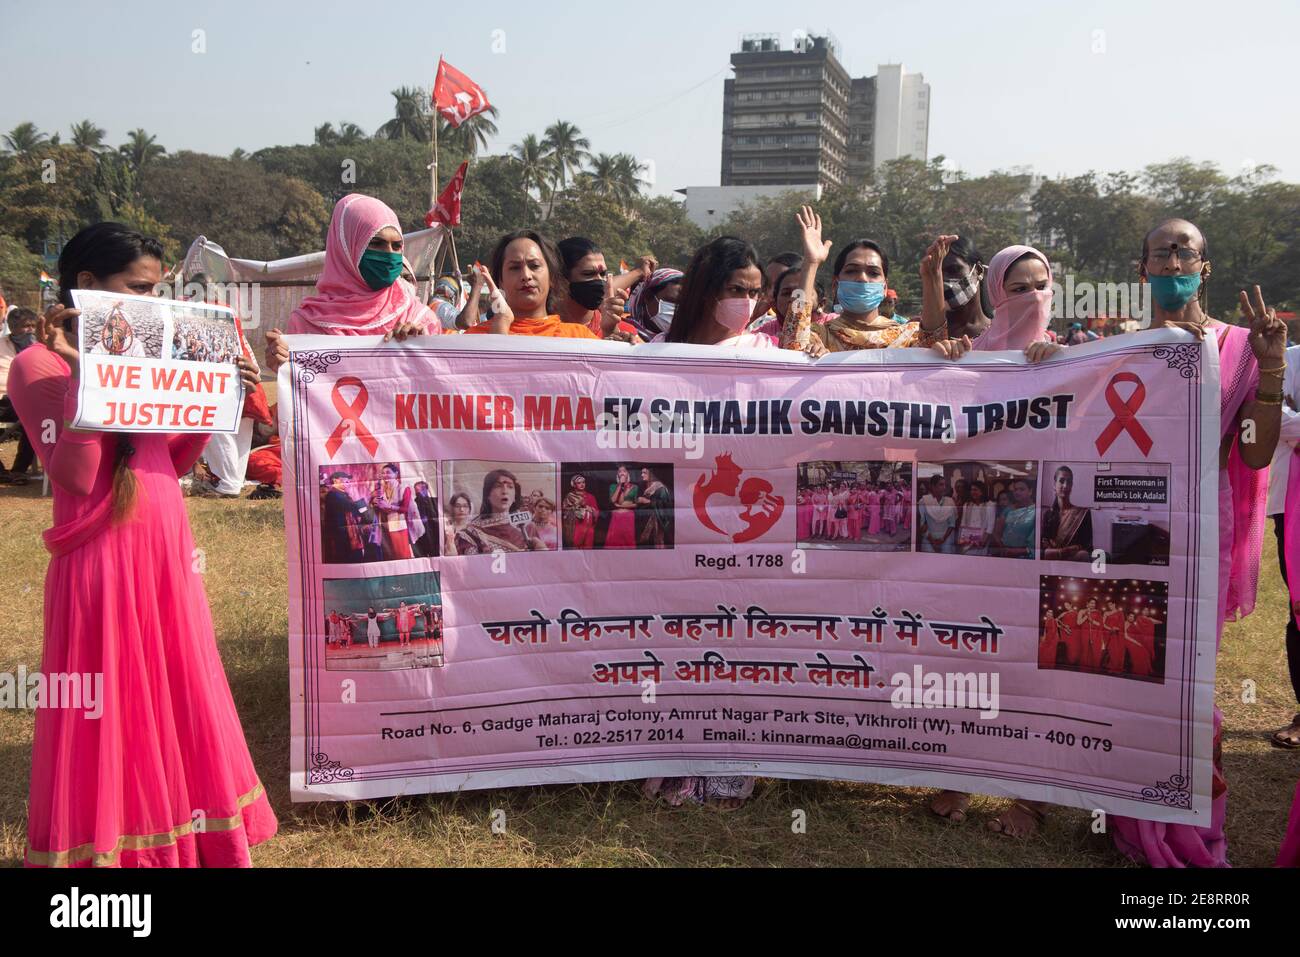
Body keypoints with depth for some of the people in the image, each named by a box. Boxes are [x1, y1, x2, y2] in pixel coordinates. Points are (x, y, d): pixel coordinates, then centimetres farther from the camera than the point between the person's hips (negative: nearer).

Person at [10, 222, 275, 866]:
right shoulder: (40, 365, -9)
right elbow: (77, 476, -20)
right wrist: (80, 371, -24)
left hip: (166, 549, 7)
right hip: (102, 560, -7)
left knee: (175, 701, 14)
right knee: (108, 711, 4)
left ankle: (175, 837, 30)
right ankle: (106, 848, 21)